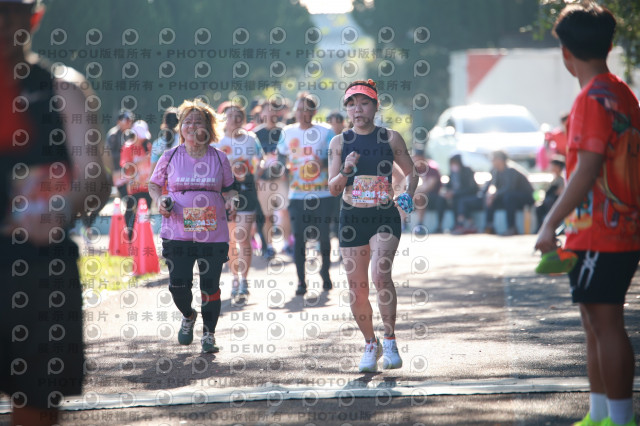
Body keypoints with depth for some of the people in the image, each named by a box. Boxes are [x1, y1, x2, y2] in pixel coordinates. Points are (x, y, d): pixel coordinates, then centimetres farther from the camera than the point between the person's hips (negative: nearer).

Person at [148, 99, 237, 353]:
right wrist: (159, 201, -5)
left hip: (213, 234, 0)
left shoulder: (219, 158, 5)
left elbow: (228, 188, 16)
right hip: (177, 234, 0)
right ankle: (188, 316, 28)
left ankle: (208, 334, 15)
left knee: (210, 286, -1)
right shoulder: (170, 157, 4)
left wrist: (230, 201, -4)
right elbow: (154, 185, 15)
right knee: (178, 284, -4)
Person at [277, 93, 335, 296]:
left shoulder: (325, 132, 0)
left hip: (321, 193, -1)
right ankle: (301, 281, 2)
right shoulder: (287, 132, 8)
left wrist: (324, 162, -21)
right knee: (299, 237, -4)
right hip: (297, 194, 1)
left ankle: (325, 272, 27)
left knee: (323, 236, 4)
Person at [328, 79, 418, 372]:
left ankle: (390, 340, -12)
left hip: (385, 218, -2)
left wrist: (408, 194, -8)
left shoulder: (391, 138, 2)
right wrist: (346, 170, -16)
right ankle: (370, 345, 23)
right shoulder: (340, 143, 4)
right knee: (357, 289, 3)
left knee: (380, 274, -24)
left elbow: (411, 172, 12)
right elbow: (333, 188, 3)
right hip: (352, 219, 2)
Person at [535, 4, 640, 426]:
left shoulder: (593, 98, -16)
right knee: (597, 326, 16)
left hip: (598, 237, -10)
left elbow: (587, 170, -22)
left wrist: (551, 224, -19)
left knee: (606, 327, -7)